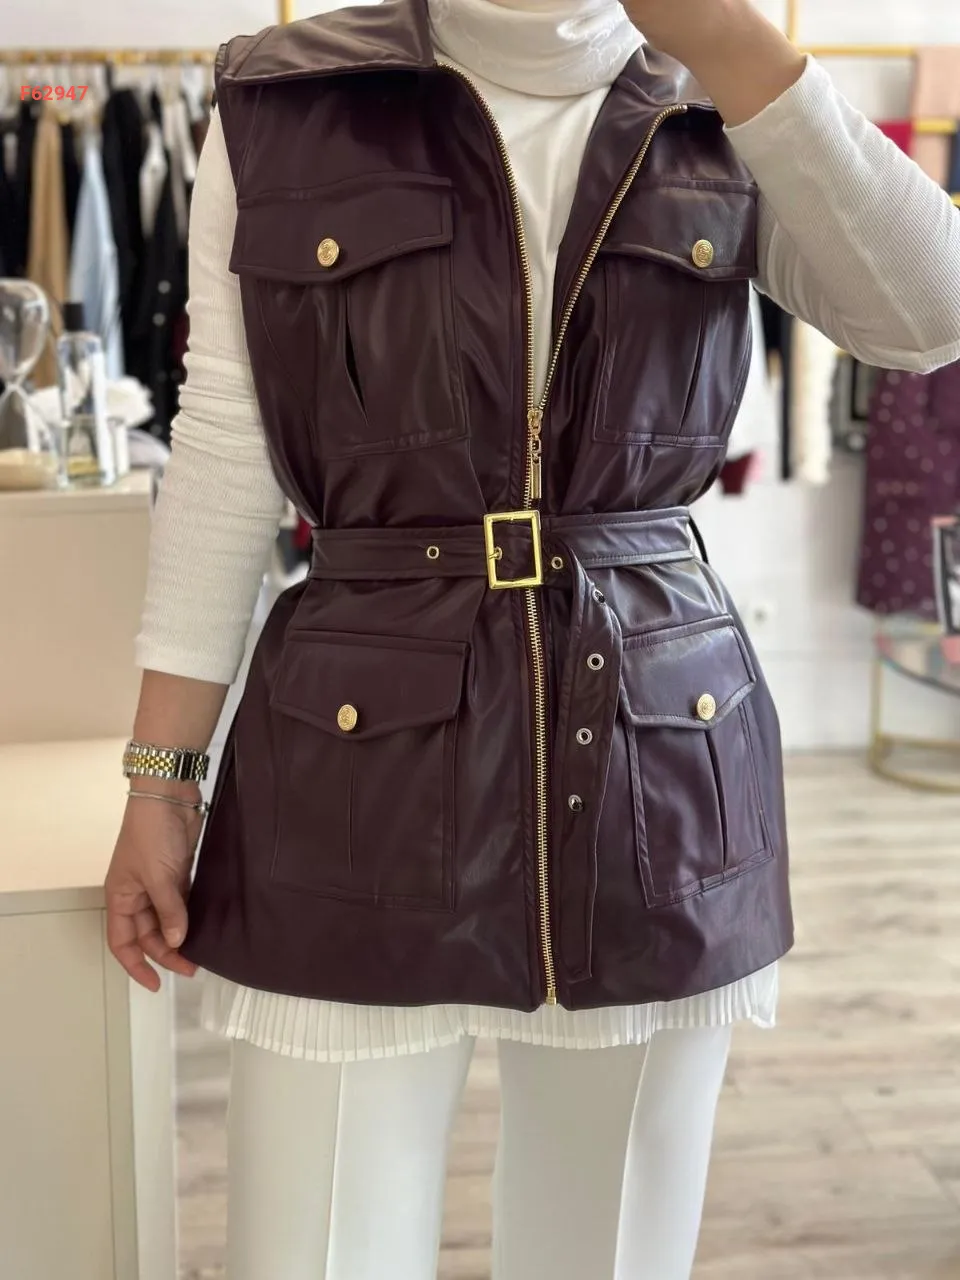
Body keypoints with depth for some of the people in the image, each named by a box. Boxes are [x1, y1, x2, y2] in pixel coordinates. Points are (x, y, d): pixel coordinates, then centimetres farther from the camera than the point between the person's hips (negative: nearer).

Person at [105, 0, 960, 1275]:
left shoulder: (721, 124, 6)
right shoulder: (282, 107, 2)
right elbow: (226, 455, 1)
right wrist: (162, 778, -1)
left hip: (662, 767, 2)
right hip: (361, 767, -1)